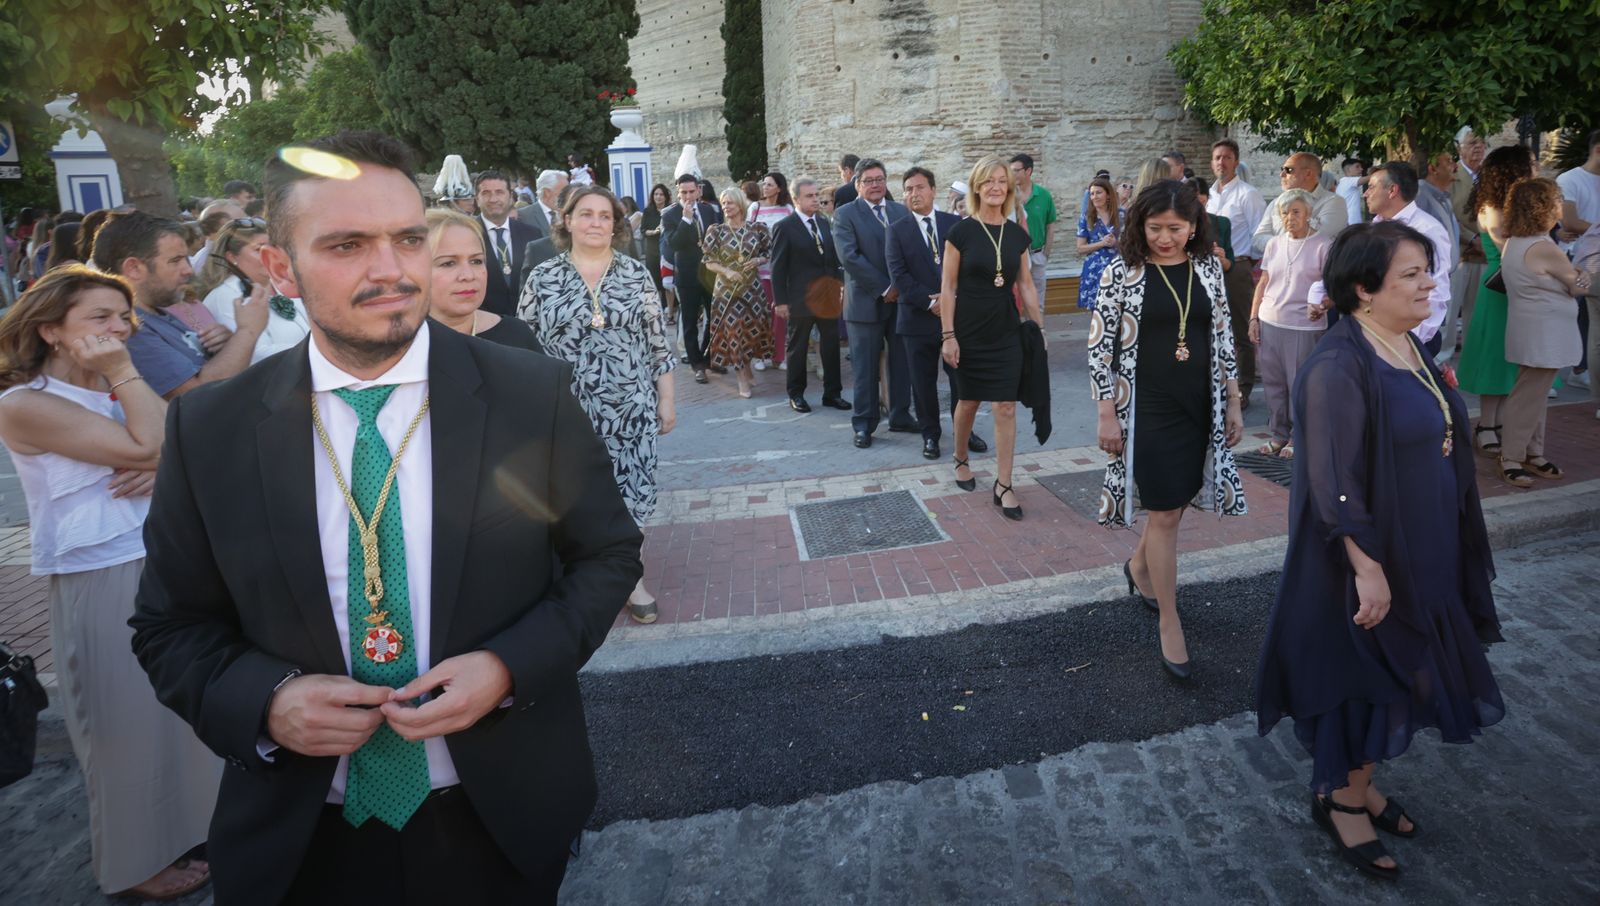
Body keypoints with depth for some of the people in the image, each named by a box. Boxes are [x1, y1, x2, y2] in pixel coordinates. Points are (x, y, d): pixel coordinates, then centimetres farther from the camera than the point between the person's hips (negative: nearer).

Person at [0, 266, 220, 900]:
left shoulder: (119, 391, 11)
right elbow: (145, 445, -20)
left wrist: (163, 469, -17)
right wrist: (123, 372, -13)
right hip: (105, 585, -7)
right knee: (128, 725, 7)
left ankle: (189, 827, 35)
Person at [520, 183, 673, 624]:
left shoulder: (637, 274, 2)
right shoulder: (543, 278, -1)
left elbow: (658, 344, 4)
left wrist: (667, 400, 3)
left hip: (630, 407, 1)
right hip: (567, 411, 0)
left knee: (629, 489, 5)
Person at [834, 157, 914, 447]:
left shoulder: (901, 211, 11)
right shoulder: (845, 214, -3)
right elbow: (849, 257, -14)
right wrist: (884, 288, -15)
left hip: (902, 299, 4)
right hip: (866, 301, -4)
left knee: (902, 362, 10)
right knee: (866, 367, 1)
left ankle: (900, 416, 23)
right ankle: (864, 424, 10)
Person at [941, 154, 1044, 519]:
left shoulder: (1018, 235, 3)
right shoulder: (961, 232, -7)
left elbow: (1026, 285, 11)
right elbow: (947, 287, -6)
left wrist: (1040, 326, 10)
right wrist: (948, 335, -10)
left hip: (1006, 333, 2)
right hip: (969, 333, -2)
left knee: (1005, 407, -2)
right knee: (969, 401, 12)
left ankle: (1003, 485, 4)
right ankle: (960, 460, 37)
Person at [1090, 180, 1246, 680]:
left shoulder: (1207, 268, 3)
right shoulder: (1122, 272, -8)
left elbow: (1223, 337, 9)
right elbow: (1100, 345, -7)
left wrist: (1233, 403, 8)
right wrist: (1107, 414, -10)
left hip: (1199, 406, 4)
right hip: (1147, 408, -4)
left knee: (1175, 499, 15)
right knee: (1165, 513, -2)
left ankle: (1140, 567, 45)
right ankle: (1170, 623, 10)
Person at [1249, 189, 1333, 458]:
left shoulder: (1324, 244, -4)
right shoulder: (1274, 244, 11)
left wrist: (1320, 304, -24)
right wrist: (1253, 319, 7)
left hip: (1305, 325, -5)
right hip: (1269, 323, 5)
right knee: (1273, 382, 9)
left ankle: (1298, 438, 14)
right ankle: (1278, 435, 21)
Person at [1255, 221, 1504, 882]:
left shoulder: (1408, 347, 5)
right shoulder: (1339, 367, -23)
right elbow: (1335, 483, -25)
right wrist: (1367, 568, -24)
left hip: (1421, 553, 9)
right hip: (1367, 556, -9)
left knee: (1398, 676, 20)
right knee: (1360, 675, 6)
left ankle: (1357, 783, 38)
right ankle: (1339, 798, 27)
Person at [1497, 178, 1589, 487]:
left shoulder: (1515, 242, 6)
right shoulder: (1545, 249, -21)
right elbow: (1579, 287, -9)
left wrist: (1574, 275, -1)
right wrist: (1580, 278, 10)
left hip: (1534, 332, 10)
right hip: (1544, 335, -10)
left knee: (1535, 394, 17)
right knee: (1529, 397, -1)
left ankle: (1533, 454, 26)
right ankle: (1510, 460, 7)